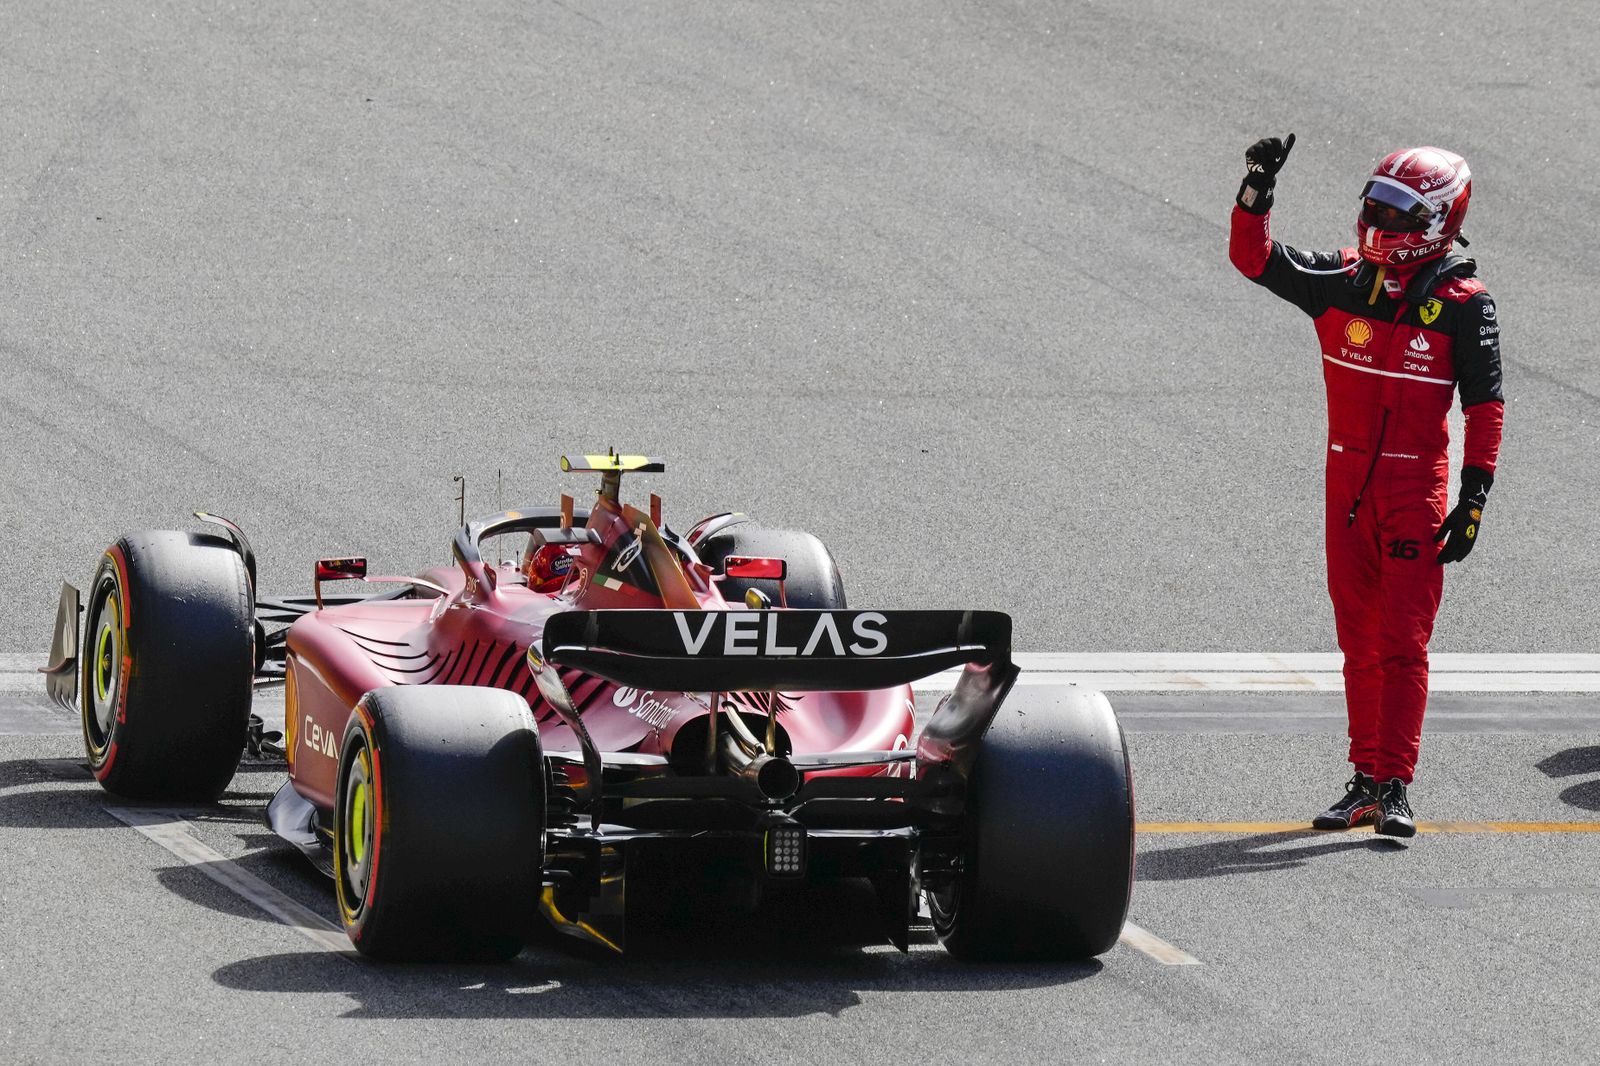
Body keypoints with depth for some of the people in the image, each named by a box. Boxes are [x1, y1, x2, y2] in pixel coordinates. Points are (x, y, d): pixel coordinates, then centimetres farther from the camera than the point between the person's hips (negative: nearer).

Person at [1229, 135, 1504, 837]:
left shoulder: (1463, 304, -6)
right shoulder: (1342, 281, 3)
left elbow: (1485, 405, -3)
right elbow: (1253, 258, 5)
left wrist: (1474, 500, -8)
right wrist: (1257, 190, -11)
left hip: (1416, 489, -4)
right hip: (1347, 483, 4)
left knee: (1403, 641, -8)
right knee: (1360, 640, 9)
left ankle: (1395, 787, -8)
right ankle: (1366, 780, 16)